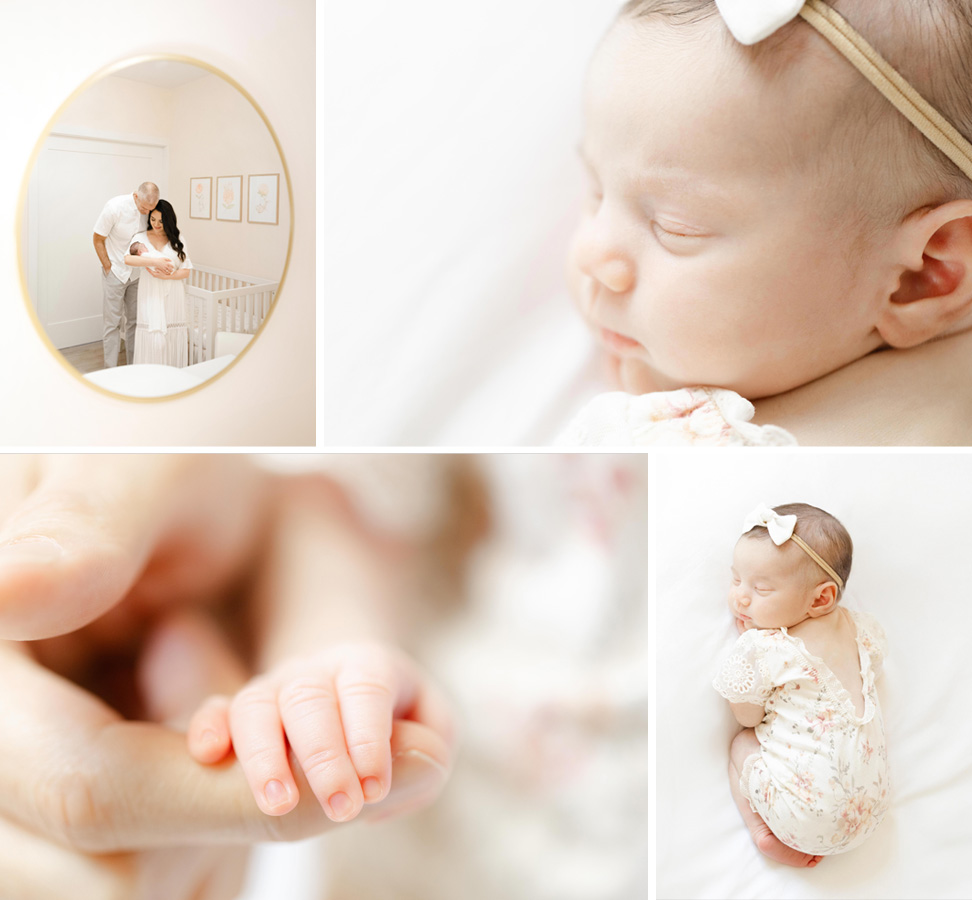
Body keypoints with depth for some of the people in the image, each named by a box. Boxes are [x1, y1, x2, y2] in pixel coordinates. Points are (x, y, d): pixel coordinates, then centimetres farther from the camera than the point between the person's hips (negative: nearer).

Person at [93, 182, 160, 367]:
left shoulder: (151, 211, -7)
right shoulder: (115, 207, -19)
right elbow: (98, 240, -9)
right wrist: (109, 268, -9)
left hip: (137, 273, 4)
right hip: (115, 273, -4)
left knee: (135, 321, 9)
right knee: (113, 322, -1)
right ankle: (110, 372, 5)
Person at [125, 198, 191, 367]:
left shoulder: (177, 241, 8)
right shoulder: (141, 238, 5)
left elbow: (186, 271, 2)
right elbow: (128, 259, -14)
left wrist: (166, 276, -14)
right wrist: (155, 261, -22)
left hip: (172, 296, 1)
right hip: (151, 295, -1)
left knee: (173, 337, 0)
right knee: (152, 337, -6)